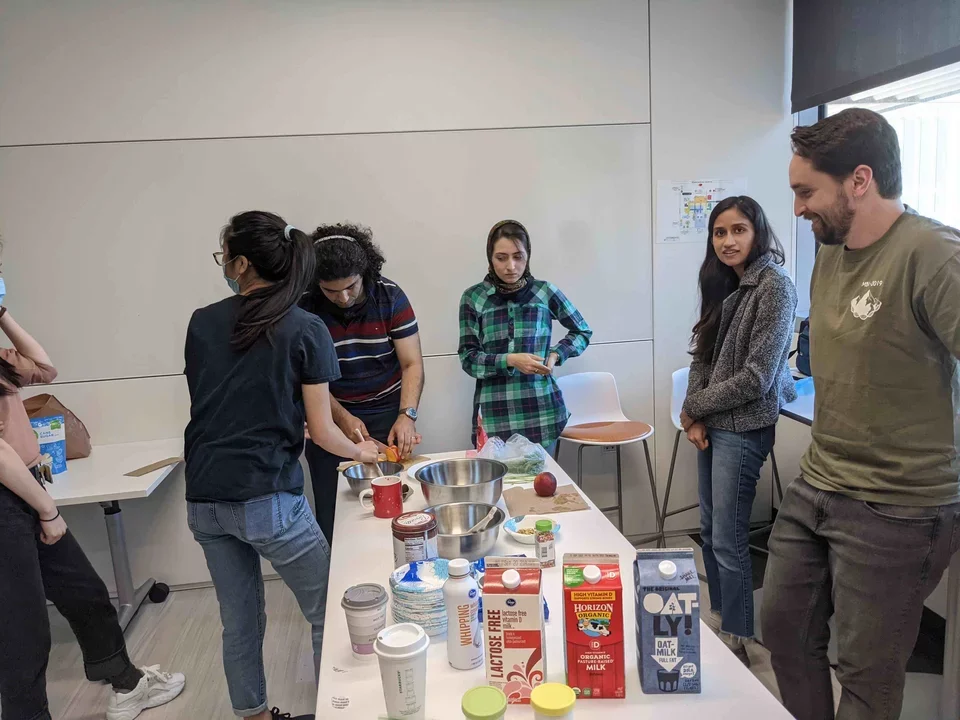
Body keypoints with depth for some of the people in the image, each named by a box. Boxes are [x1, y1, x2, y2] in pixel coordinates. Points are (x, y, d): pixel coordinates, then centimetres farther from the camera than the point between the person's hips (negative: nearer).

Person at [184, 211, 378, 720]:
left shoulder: (201, 323, 3)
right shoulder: (306, 330, -8)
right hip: (268, 499, -5)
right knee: (327, 616, 11)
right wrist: (360, 452, 12)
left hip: (204, 500, 5)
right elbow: (320, 429, -6)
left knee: (239, 620, 18)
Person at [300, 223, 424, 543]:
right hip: (332, 418, 1)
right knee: (333, 520, 7)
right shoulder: (305, 307, -9)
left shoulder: (389, 296, -9)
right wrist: (342, 418, -19)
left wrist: (407, 416, -22)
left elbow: (412, 364, -9)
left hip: (387, 414, 0)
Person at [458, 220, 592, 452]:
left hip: (541, 409, 1)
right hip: (495, 413, -1)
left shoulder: (545, 292, 0)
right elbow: (468, 359, -3)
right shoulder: (473, 298, -1)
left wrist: (556, 354, -4)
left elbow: (583, 332, 13)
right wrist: (509, 360, -17)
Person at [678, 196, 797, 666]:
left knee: (728, 540, 0)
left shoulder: (774, 286, -13)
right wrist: (695, 419, -3)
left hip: (743, 428, -7)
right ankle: (719, 622, 32)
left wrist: (692, 408, -8)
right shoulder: (722, 285, 10)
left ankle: (735, 643, 18)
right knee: (710, 532, 14)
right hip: (711, 425, 7)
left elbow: (757, 376, -17)